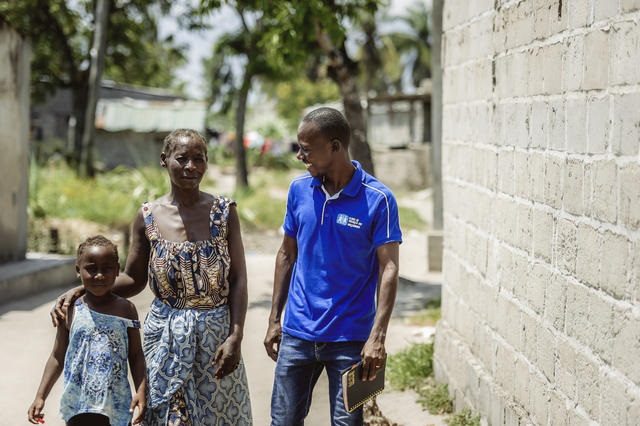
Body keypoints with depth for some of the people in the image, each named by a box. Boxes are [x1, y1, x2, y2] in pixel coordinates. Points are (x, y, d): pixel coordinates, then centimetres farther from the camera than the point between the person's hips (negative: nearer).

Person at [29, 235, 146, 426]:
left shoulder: (126, 309, -1)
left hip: (117, 406, 0)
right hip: (77, 405, 0)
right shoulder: (71, 311, -1)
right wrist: (40, 397, 2)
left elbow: (136, 355, 2)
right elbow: (58, 357, 6)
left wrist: (141, 392, -9)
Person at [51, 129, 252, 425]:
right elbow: (133, 279, 6)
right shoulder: (148, 217, -2)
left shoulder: (224, 211, -2)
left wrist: (236, 337, -11)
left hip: (217, 335, 0)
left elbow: (238, 279, -2)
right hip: (165, 338, 0)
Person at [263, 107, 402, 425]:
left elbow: (388, 269, -11)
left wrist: (377, 336, -19)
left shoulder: (377, 199, -10)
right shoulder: (299, 190, 4)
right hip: (298, 333, 4)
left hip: (350, 338, -4)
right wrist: (274, 320, 11)